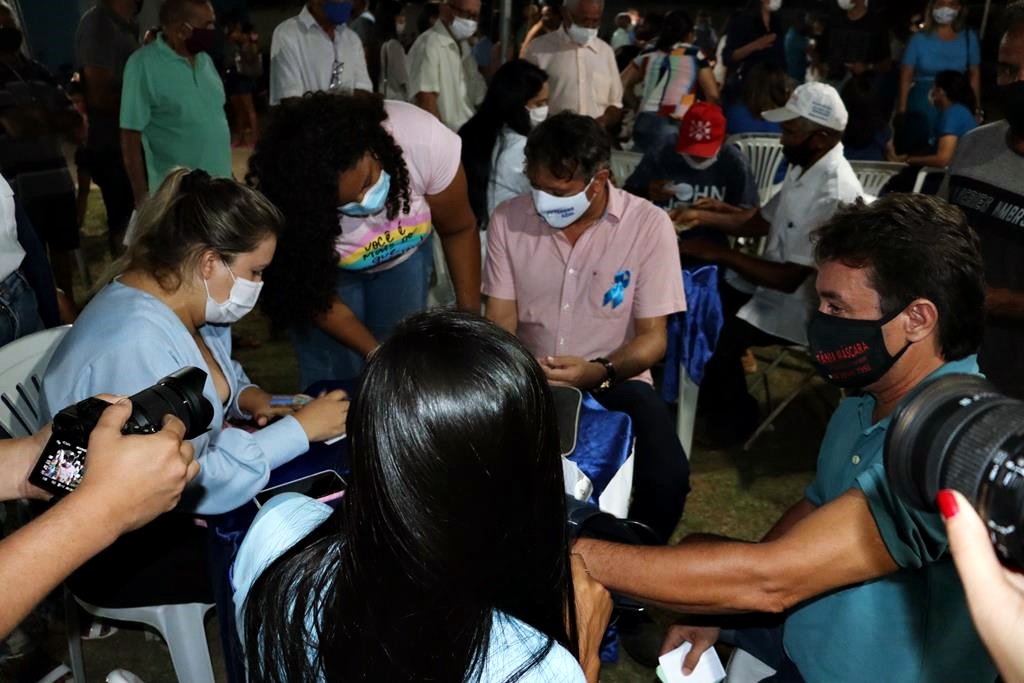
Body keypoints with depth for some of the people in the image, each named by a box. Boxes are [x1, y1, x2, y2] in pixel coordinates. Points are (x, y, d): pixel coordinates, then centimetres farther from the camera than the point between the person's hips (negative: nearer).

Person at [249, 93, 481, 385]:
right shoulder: (293, 204, -34)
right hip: (325, 266, -1)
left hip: (406, 254, 2)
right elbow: (313, 291, -17)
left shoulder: (424, 138, -34)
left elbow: (460, 230, -16)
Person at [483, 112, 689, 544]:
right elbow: (501, 321, 1)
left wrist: (599, 373, -29)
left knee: (668, 477, -28)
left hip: (615, 380, -1)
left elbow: (652, 339, -9)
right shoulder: (507, 220, -3)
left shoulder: (648, 225, -10)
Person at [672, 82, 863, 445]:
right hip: (772, 281, 9)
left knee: (717, 339, -17)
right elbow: (761, 221, 13)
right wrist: (702, 216, -1)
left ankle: (734, 420, 11)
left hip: (798, 305, -9)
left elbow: (789, 279, -27)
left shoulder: (833, 195, -29)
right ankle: (712, 391, 26)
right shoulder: (805, 166, 1)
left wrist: (720, 253, -21)